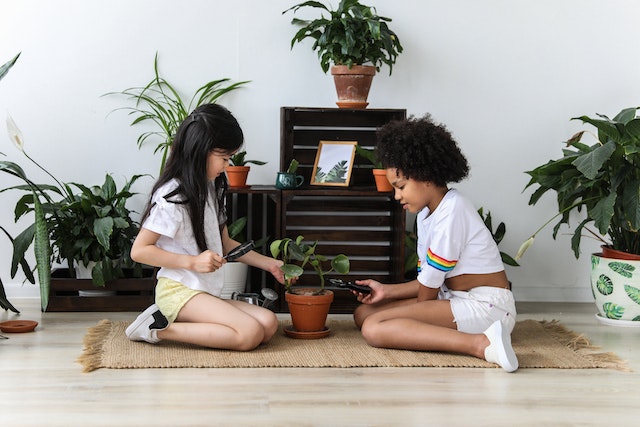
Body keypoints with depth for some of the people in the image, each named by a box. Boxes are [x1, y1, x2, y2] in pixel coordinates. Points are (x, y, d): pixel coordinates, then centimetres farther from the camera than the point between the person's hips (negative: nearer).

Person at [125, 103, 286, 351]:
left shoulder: (211, 189, 15)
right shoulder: (172, 197, -12)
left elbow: (225, 243, 23)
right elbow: (139, 250, -14)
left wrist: (269, 264, 16)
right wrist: (192, 262, -20)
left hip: (206, 293, 9)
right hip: (179, 290, -9)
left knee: (269, 324, -11)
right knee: (250, 334, -24)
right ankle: (159, 328, -15)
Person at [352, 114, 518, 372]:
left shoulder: (451, 212, -17)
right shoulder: (426, 214, 14)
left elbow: (429, 284, -11)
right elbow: (431, 282, 16)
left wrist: (417, 314, 5)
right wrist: (387, 291, 11)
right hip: (457, 299, 11)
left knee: (374, 328, -26)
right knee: (363, 313, 8)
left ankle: (481, 344, -33)